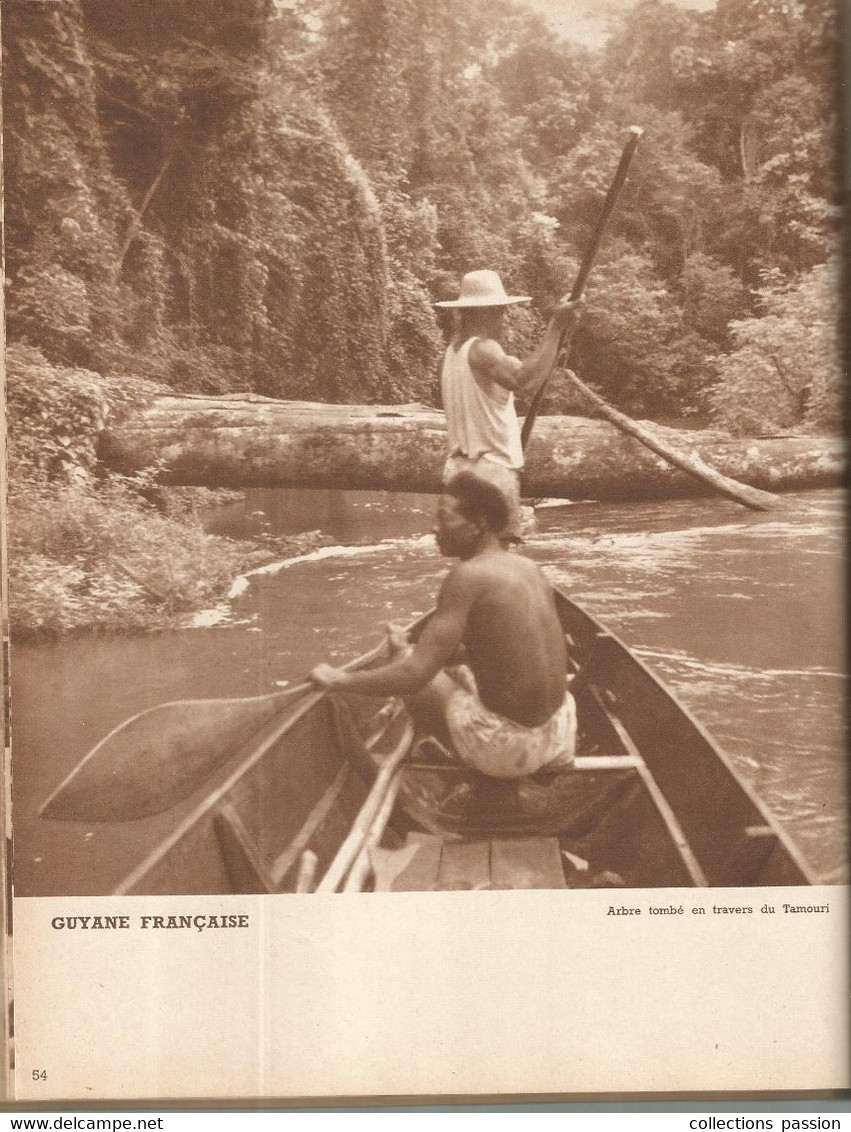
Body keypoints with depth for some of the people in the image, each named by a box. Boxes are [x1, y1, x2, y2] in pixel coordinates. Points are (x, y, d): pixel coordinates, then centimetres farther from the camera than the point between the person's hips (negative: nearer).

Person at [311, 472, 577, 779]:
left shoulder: (467, 576, -18)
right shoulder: (529, 569, 6)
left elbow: (413, 676, -21)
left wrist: (338, 679, -7)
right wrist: (416, 651, 21)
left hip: (507, 748, -8)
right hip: (557, 728, 8)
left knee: (407, 666, 9)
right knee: (456, 671, 29)